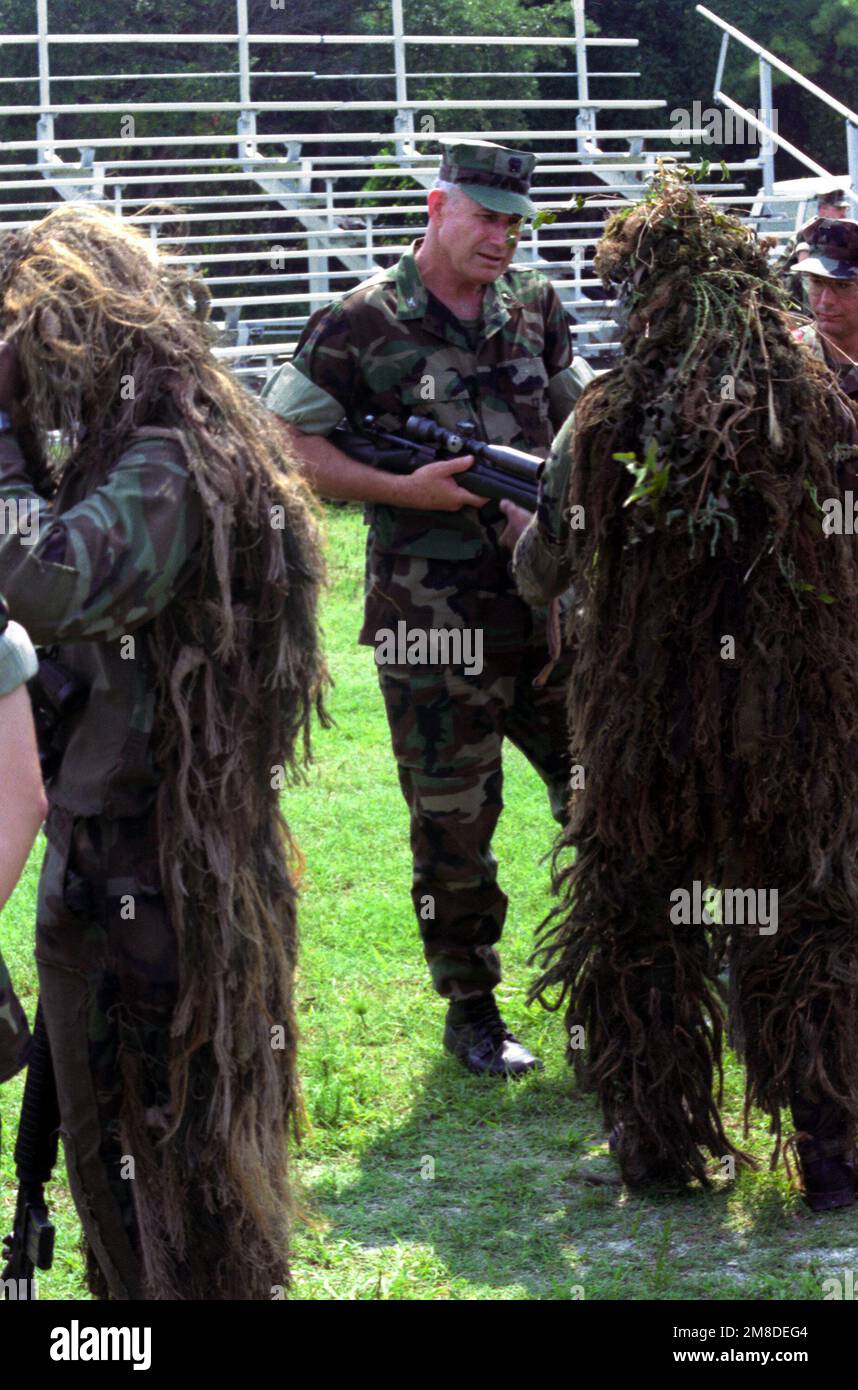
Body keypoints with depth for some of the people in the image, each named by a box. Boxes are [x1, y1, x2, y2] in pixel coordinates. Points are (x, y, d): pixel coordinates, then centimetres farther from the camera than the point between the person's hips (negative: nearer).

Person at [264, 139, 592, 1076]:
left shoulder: (534, 308, 9)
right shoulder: (362, 324, -7)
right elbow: (285, 445, -6)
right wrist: (402, 490, -15)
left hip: (549, 601, 5)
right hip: (432, 617, -5)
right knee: (454, 821, 3)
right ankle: (469, 1012, 15)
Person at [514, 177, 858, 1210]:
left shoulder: (606, 424, -8)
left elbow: (538, 578, 4)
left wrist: (533, 520, 26)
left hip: (642, 726, 0)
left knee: (636, 932, 15)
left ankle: (655, 1141, 20)